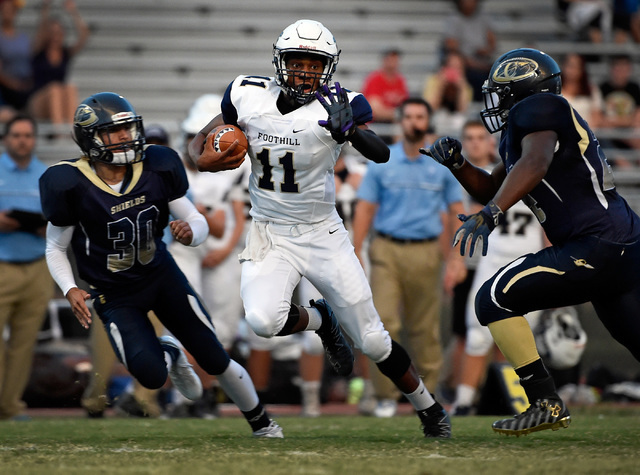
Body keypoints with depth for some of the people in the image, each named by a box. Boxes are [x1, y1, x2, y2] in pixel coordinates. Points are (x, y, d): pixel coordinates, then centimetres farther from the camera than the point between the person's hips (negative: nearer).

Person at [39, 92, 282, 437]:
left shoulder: (156, 169, -11)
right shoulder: (72, 185, -19)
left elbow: (200, 223, -3)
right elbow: (55, 248, -6)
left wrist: (190, 233, -28)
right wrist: (70, 289, -23)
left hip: (162, 275, 3)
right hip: (115, 295, -2)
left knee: (215, 360, 2)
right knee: (152, 376, -20)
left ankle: (261, 422, 28)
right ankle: (168, 354, 19)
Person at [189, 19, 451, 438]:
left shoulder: (337, 106, -14)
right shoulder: (250, 96, -6)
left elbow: (381, 154, -30)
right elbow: (206, 138, 11)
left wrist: (350, 128, -49)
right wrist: (203, 158, -12)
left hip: (323, 235, -1)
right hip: (270, 236, 2)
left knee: (373, 341, 2)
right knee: (264, 321, -27)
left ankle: (430, 409, 26)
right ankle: (320, 321, 8)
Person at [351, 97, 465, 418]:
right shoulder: (381, 162, 5)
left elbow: (457, 212, 8)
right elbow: (365, 209, 6)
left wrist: (457, 257, -1)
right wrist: (355, 253, -1)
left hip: (425, 252, 0)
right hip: (386, 250, 0)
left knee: (425, 328, 5)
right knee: (383, 324, -10)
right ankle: (386, 395, -4)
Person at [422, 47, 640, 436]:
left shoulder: (539, 108, -6)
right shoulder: (520, 130, 23)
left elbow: (536, 163, -26)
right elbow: (491, 189, 32)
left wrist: (488, 216, -36)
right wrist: (457, 163, 14)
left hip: (596, 246, -10)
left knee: (495, 299, -10)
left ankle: (546, 403, -10)